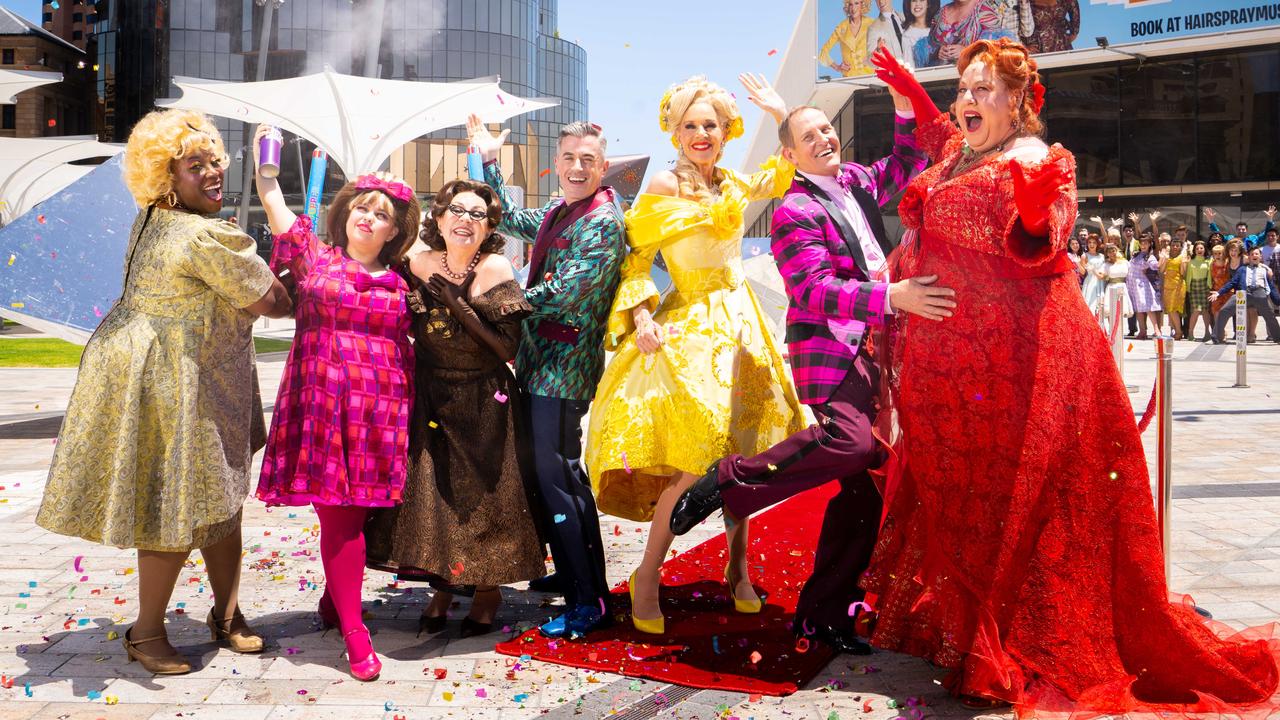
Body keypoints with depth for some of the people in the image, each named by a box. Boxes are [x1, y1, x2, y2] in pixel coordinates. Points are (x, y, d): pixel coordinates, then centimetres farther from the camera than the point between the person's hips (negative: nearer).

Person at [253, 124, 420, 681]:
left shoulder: (399, 283, 13)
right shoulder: (316, 257, 8)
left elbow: (405, 349, 18)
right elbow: (274, 204, 3)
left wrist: (412, 404, 11)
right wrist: (264, 154, 2)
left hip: (380, 413, 2)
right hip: (323, 405, -2)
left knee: (355, 513, 4)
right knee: (340, 514, -4)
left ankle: (334, 598, 27)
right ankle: (353, 631, 2)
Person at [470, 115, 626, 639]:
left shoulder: (603, 221, -13)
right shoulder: (557, 213, 15)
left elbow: (566, 292, -21)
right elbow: (511, 220, 33)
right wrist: (490, 160, 29)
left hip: (565, 364, -9)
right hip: (540, 362, 9)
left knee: (556, 478, -10)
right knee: (551, 473, 16)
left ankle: (589, 602, -4)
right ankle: (572, 574, 30)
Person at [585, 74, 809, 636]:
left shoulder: (731, 184, 9)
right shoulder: (662, 187, -8)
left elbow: (788, 173, 24)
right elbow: (635, 257, -8)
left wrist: (780, 112, 14)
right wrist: (642, 317, -22)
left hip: (739, 323, 7)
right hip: (690, 328, -6)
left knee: (739, 453, 9)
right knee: (696, 460, -16)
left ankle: (736, 569, 23)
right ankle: (647, 576, -1)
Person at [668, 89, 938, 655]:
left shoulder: (855, 180, 15)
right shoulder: (795, 211, -9)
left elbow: (906, 168, 31)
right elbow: (816, 290, -19)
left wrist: (906, 111, 14)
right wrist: (891, 297, -29)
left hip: (870, 348, 8)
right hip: (828, 350, -8)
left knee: (862, 482, 6)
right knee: (852, 441, -35)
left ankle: (822, 613, 15)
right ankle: (728, 481, -14)